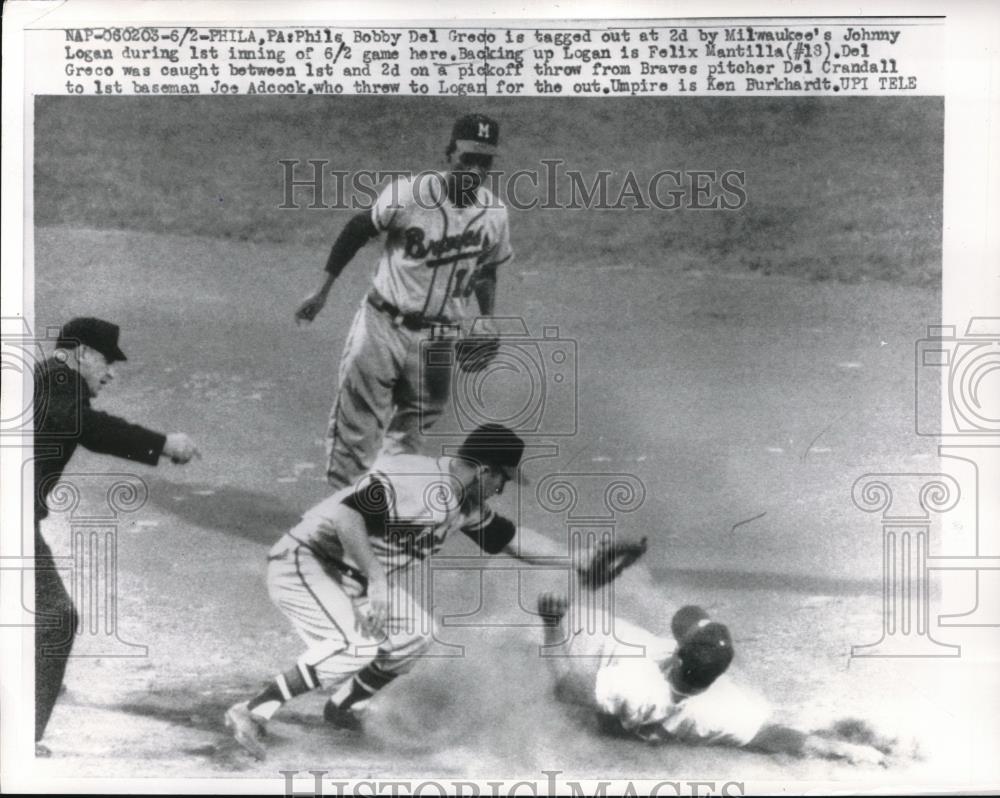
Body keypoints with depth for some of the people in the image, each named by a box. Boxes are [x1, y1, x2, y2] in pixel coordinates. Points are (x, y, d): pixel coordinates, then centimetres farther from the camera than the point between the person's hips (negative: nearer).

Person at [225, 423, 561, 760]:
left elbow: (509, 537, 17)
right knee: (356, 645, -27)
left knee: (415, 633, 11)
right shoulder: (413, 480, -25)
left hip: (353, 577, 10)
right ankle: (253, 712, -24)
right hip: (302, 563, -10)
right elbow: (345, 514, -35)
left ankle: (344, 706, 19)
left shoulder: (467, 505, 5)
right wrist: (376, 580, -38)